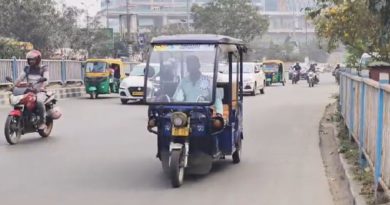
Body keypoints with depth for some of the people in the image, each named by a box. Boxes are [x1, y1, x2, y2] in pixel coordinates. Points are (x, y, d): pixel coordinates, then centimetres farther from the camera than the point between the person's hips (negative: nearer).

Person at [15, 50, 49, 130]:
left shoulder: (43, 69, 2)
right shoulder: (27, 69, 16)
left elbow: (46, 79, -13)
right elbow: (20, 78, 8)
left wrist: (42, 87, -33)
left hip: (40, 91, -5)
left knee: (39, 101, -35)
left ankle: (43, 121, -23)